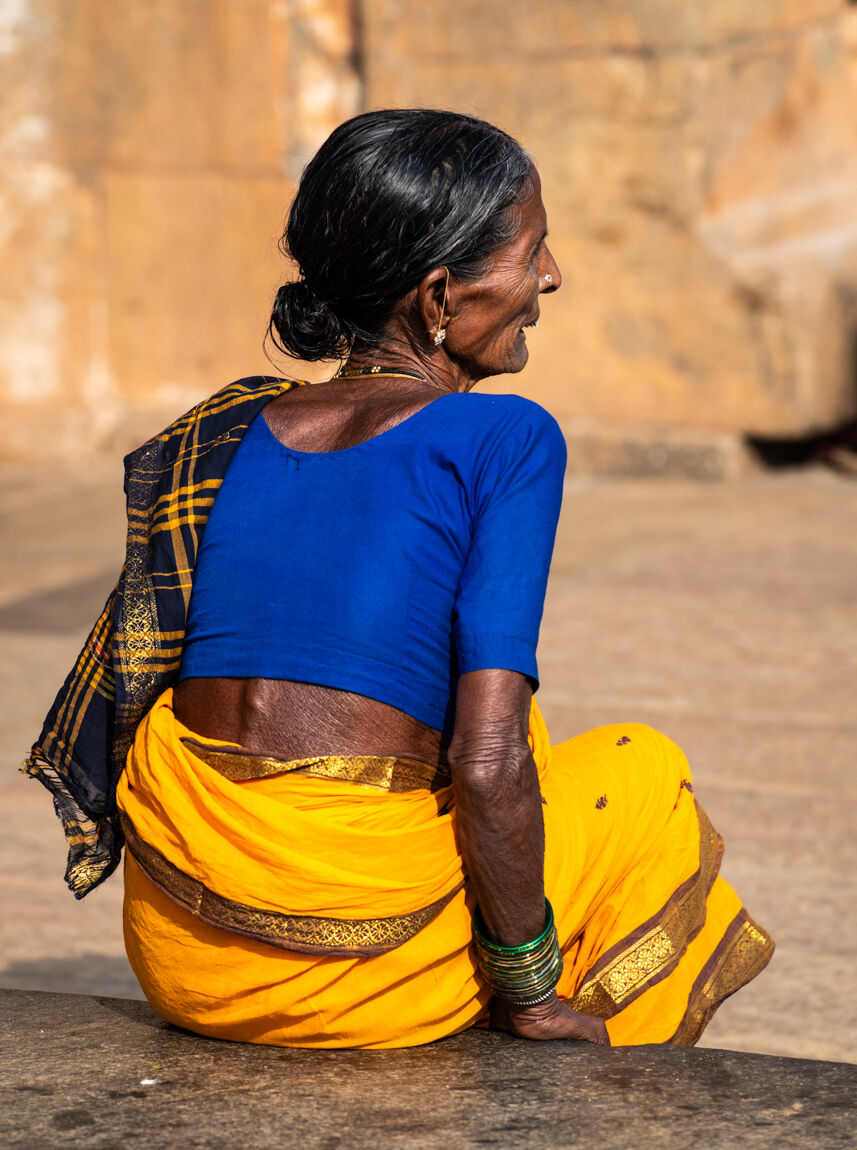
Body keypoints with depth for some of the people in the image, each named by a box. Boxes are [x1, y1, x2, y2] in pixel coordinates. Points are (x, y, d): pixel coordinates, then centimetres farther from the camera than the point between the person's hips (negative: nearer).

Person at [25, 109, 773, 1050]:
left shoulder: (224, 433, 12)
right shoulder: (506, 441, -6)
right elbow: (488, 762, -14)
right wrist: (529, 993, -2)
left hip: (177, 959, 6)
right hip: (350, 962, -6)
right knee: (643, 773, 22)